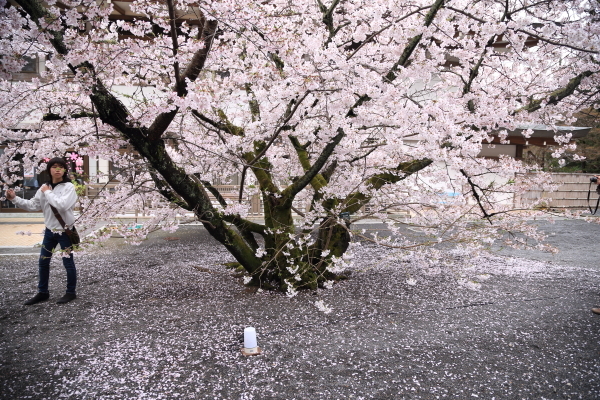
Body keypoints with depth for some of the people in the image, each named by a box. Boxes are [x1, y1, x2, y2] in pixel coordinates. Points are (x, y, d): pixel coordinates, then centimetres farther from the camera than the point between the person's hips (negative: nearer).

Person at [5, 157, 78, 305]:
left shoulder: (69, 187, -13)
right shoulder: (44, 187, 5)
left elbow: (62, 205, -28)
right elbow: (33, 205, 8)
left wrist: (48, 193, -17)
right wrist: (15, 199, -2)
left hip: (65, 231, -6)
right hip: (50, 230, 6)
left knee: (68, 262, 4)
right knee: (43, 262, 13)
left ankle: (71, 292, 19)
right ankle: (43, 292, 29)